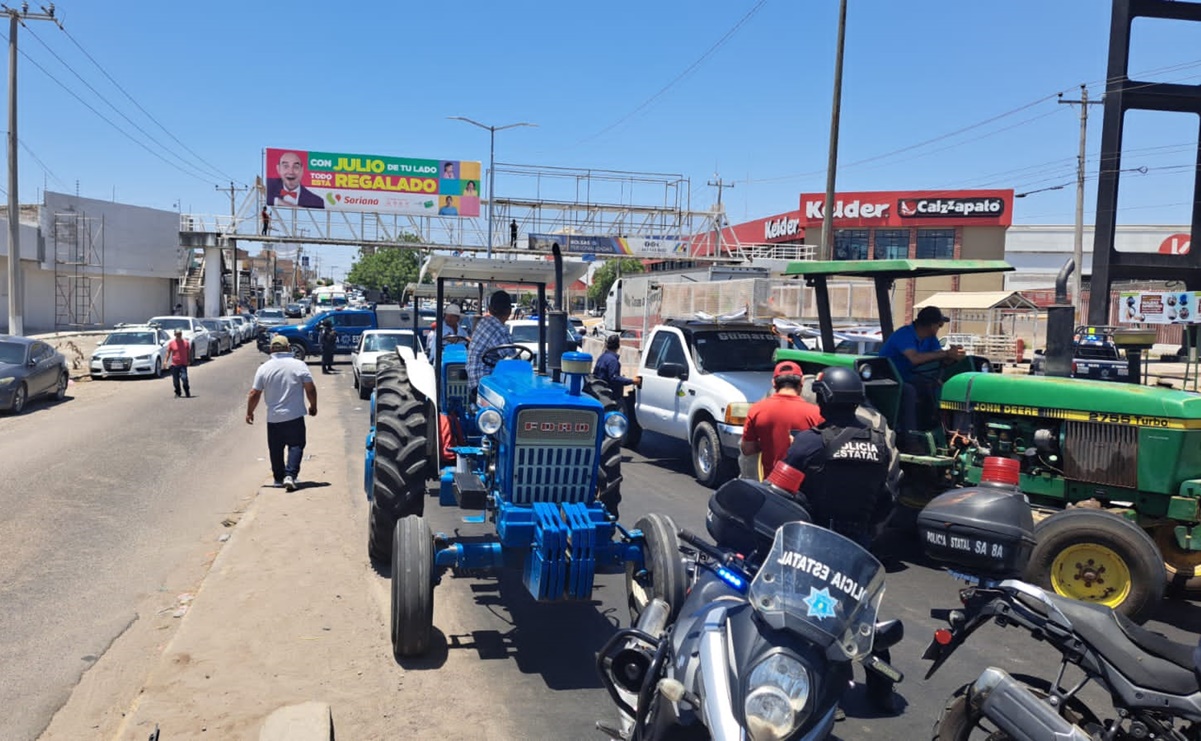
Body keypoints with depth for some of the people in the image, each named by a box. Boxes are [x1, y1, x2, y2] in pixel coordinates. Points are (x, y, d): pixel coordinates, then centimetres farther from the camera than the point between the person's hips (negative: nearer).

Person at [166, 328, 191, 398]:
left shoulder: (186, 342, 3)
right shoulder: (171, 343, 3)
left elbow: (188, 352, 10)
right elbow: (168, 352, 5)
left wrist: (189, 361, 3)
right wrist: (166, 361, -4)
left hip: (183, 364, -1)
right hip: (174, 364, 1)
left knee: (184, 378, -13)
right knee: (175, 381, 5)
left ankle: (188, 393, 2)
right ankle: (177, 393, 20)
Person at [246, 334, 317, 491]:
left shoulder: (264, 368, -3)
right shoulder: (299, 365, -5)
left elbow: (254, 394, -1)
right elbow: (311, 389, -4)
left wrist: (249, 412, 11)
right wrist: (313, 406, 11)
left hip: (273, 418, 1)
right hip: (295, 416, -1)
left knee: (275, 449, 14)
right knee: (295, 446, 5)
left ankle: (279, 478, 21)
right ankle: (290, 475, -11)